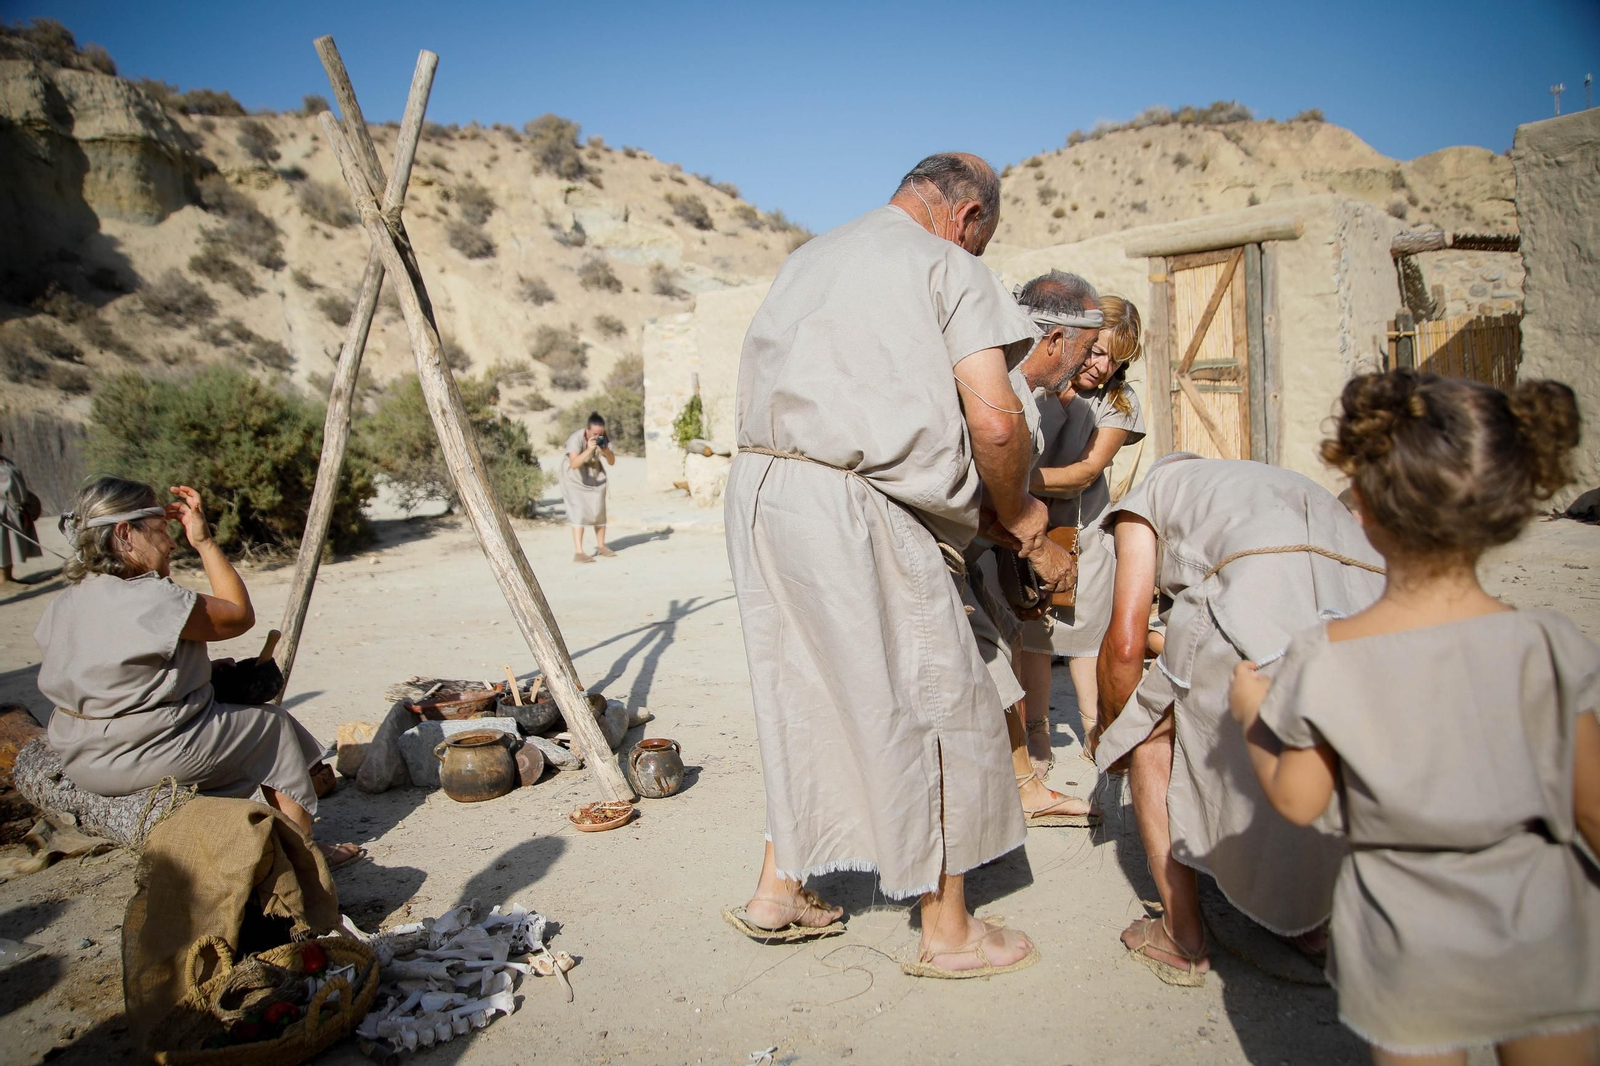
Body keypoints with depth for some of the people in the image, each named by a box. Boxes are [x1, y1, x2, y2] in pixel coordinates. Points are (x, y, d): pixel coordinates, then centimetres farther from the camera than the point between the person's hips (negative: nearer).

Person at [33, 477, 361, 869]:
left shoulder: (63, 603, 4)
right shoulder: (151, 600, -24)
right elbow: (240, 615, -10)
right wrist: (204, 542, -7)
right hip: (146, 759, -9)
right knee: (271, 726, 9)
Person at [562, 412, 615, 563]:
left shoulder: (603, 438, -14)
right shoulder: (576, 438, -29)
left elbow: (612, 462, -13)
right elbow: (574, 464, -40)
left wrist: (605, 451, -33)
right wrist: (588, 450, -50)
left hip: (595, 476, 5)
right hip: (575, 478, -5)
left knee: (599, 511, 3)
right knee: (579, 512, -15)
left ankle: (601, 547, 19)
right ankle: (578, 552, -18)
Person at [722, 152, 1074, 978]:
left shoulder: (806, 260, 22)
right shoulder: (949, 267, 1)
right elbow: (995, 422, -12)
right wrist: (1019, 524, 7)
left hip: (756, 486, 8)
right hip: (853, 506, -8)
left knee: (806, 689, 20)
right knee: (929, 701, 5)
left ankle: (778, 891, 29)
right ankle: (948, 932, 17)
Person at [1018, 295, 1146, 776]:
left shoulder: (1118, 399, -9)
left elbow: (1086, 472, -19)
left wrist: (1027, 479, -35)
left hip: (1083, 522, 2)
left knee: (1088, 622, 4)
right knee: (1032, 625, -3)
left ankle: (1095, 729, 16)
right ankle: (1036, 732, 7)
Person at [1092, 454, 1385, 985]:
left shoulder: (1144, 499, 27)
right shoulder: (1271, 481, 44)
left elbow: (1125, 644, 14)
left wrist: (1107, 727, 33)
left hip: (1261, 600, -6)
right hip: (1372, 599, 7)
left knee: (1153, 738, 20)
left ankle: (1183, 939, 24)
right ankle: (1313, 915, 44)